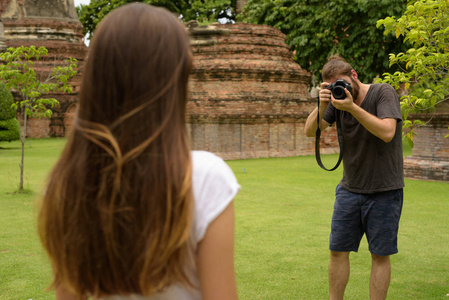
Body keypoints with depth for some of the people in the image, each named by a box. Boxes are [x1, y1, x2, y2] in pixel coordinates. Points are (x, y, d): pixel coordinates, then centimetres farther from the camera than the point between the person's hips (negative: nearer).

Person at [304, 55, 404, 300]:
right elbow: (310, 131, -2)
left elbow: (387, 132, -24)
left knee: (380, 254, 3)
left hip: (384, 190, -4)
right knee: (338, 251, 7)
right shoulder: (337, 98, 3)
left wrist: (352, 107, -29)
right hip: (349, 188, 4)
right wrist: (321, 106, -19)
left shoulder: (383, 93, -10)